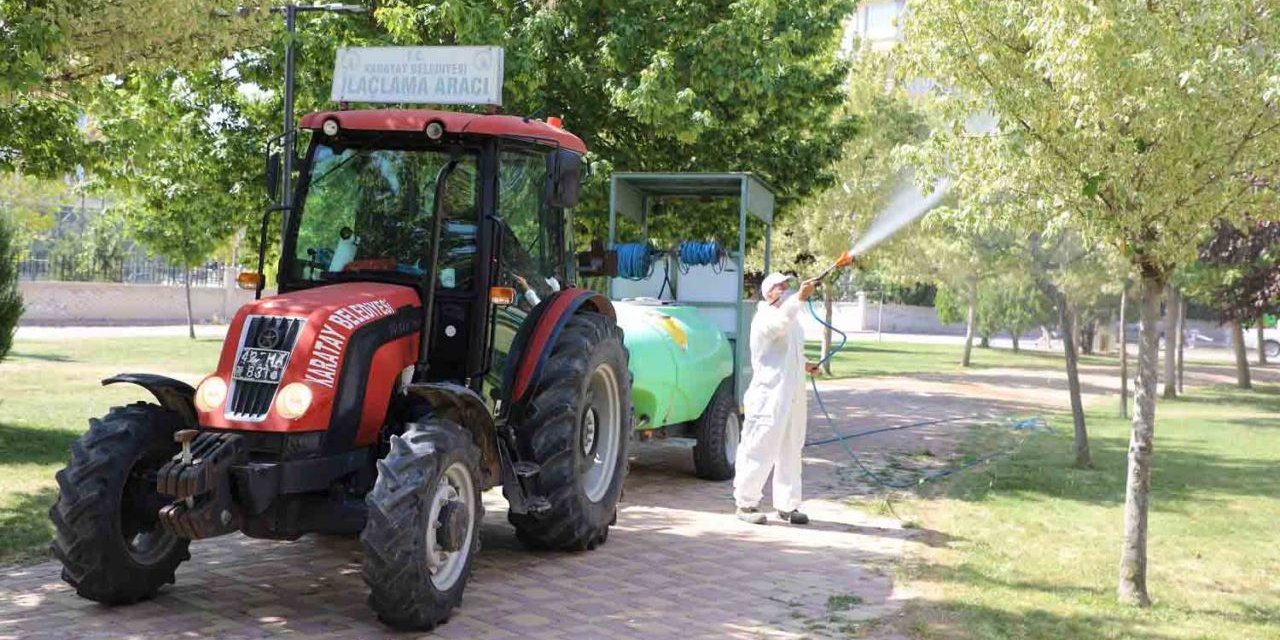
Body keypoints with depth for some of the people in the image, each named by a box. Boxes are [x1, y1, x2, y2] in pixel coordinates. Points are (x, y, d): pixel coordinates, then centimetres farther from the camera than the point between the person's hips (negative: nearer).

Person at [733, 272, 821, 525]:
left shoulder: (793, 319, 19)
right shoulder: (764, 318, -11)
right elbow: (779, 324, -35)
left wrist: (805, 364, 14)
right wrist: (800, 297, -43)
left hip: (793, 396, 9)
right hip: (769, 396, -9)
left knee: (791, 452, 12)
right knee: (760, 450, -5)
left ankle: (787, 506, 20)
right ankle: (746, 504, 5)